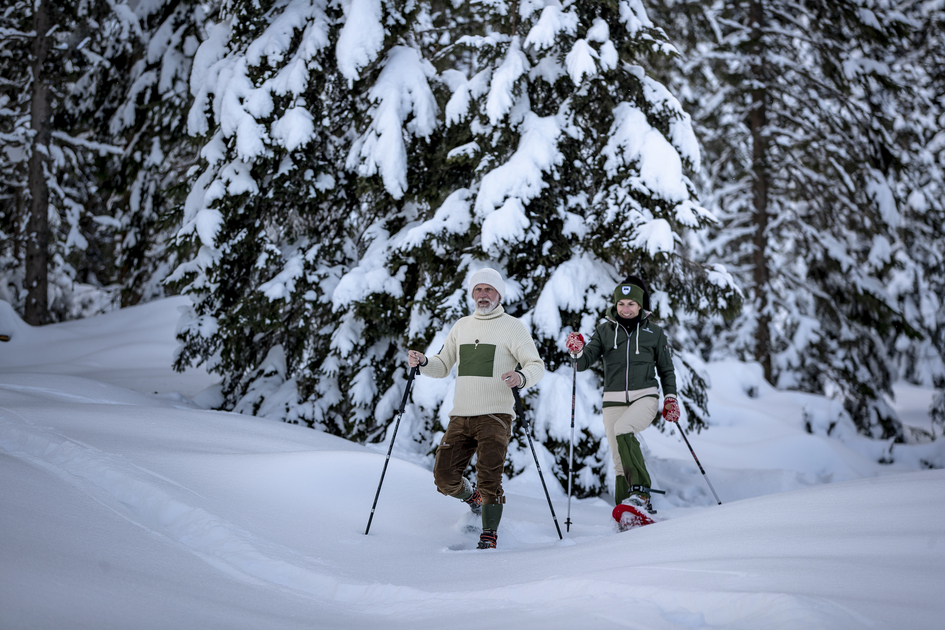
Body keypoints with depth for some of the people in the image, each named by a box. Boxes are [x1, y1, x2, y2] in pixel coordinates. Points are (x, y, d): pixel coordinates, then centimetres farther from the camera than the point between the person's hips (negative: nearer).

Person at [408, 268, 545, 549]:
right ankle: (474, 498, 29)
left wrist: (522, 377, -26)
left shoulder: (512, 326, 2)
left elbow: (537, 365, -4)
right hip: (461, 416, 5)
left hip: (495, 416, -5)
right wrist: (423, 363, 0)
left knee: (489, 479, -15)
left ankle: (489, 537, -4)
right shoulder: (462, 326, 17)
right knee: (445, 477, -1)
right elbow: (443, 366, 22)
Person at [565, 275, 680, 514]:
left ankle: (640, 493, -34)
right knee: (620, 463, -3)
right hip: (614, 400, 2)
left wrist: (670, 398, 5)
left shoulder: (654, 332, 8)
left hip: (645, 397, -2)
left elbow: (666, 369, 17)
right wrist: (577, 352, -21)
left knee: (623, 428, -32)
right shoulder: (605, 330, 8)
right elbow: (584, 363, 0)